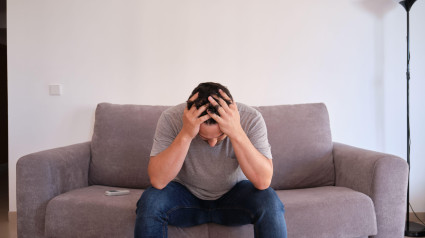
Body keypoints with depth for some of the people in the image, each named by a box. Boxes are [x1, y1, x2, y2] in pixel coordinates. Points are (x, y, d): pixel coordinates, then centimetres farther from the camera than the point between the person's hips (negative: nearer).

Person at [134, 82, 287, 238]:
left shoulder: (251, 119, -22)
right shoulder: (171, 119, -22)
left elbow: (263, 182, -30)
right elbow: (157, 181, -29)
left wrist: (237, 133, -41)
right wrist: (185, 135, -39)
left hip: (234, 195, 0)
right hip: (187, 194, 1)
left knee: (269, 201, -29)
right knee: (149, 201, -27)